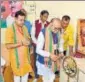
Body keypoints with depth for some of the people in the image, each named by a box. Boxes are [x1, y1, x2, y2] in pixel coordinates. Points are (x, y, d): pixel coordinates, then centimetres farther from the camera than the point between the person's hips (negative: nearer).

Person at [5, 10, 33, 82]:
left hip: (25, 55, 6)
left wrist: (28, 42, -11)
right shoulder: (10, 29, -18)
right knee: (17, 74, 10)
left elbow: (28, 39, 13)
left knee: (26, 72, 18)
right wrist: (21, 43, -25)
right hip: (16, 56, -6)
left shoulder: (24, 28, 3)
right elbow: (8, 46, -21)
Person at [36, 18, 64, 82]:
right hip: (44, 61, -5)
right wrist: (50, 55, -30)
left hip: (54, 61, 5)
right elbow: (38, 50, -21)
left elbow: (60, 43, 13)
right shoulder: (43, 33, -23)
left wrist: (61, 52, -6)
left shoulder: (58, 33, -5)